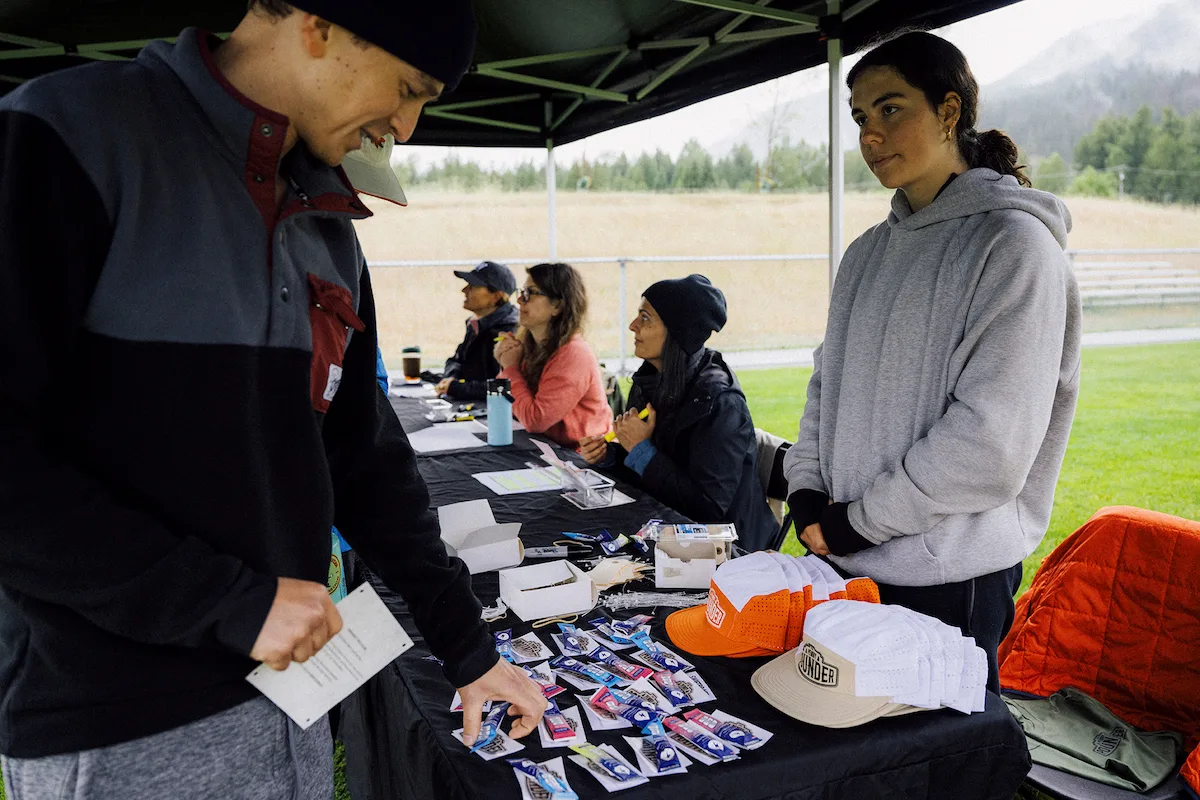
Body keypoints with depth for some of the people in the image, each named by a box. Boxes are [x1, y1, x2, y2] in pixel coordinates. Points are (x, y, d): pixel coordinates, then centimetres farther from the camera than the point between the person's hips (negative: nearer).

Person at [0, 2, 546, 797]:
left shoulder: (329, 232, 6)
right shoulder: (66, 137, -15)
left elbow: (364, 456, 8)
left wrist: (468, 646, 9)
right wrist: (231, 605, -19)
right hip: (115, 732, -6)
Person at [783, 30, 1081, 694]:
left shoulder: (1015, 243, -12)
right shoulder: (867, 252, 11)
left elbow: (991, 440, -19)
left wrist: (858, 520, -14)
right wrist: (807, 491, -1)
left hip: (949, 577, -7)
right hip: (843, 562, 7)